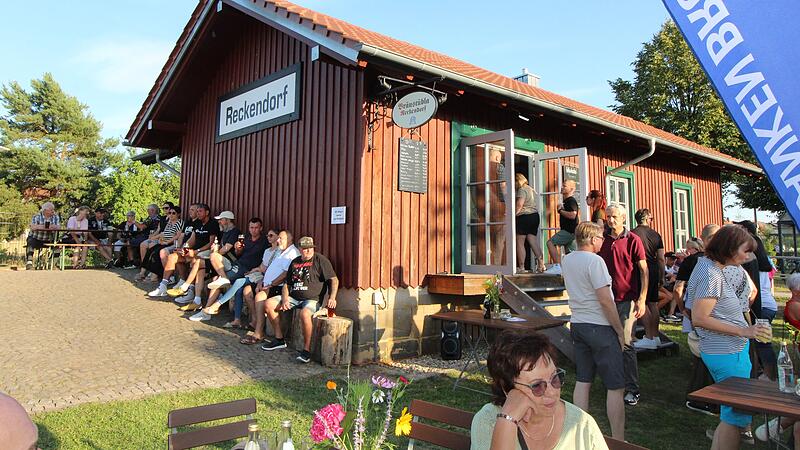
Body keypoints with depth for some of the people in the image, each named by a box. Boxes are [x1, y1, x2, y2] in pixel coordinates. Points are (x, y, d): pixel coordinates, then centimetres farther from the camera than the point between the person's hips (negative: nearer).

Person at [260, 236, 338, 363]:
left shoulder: (320, 260, -3)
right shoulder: (295, 262, 15)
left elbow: (334, 280, -8)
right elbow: (287, 284, 17)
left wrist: (332, 298, -22)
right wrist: (285, 300, -1)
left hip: (312, 299, -7)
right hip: (293, 297, 7)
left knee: (304, 314, -38)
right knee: (269, 305, -4)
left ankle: (306, 349, -24)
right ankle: (279, 339, 7)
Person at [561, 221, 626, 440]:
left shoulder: (566, 260, 7)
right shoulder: (595, 261, -17)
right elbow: (605, 300, -20)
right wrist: (620, 331, -9)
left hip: (577, 324, 8)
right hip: (600, 327, -8)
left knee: (582, 381, 13)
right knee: (615, 387, 2)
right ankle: (618, 441, 8)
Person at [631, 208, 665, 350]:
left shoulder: (633, 234, -5)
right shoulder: (656, 235, 9)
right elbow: (661, 259, 9)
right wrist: (662, 277, 17)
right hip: (654, 271, 6)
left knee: (642, 304, -4)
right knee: (653, 303, 11)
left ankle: (649, 338, -6)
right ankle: (655, 336, 16)